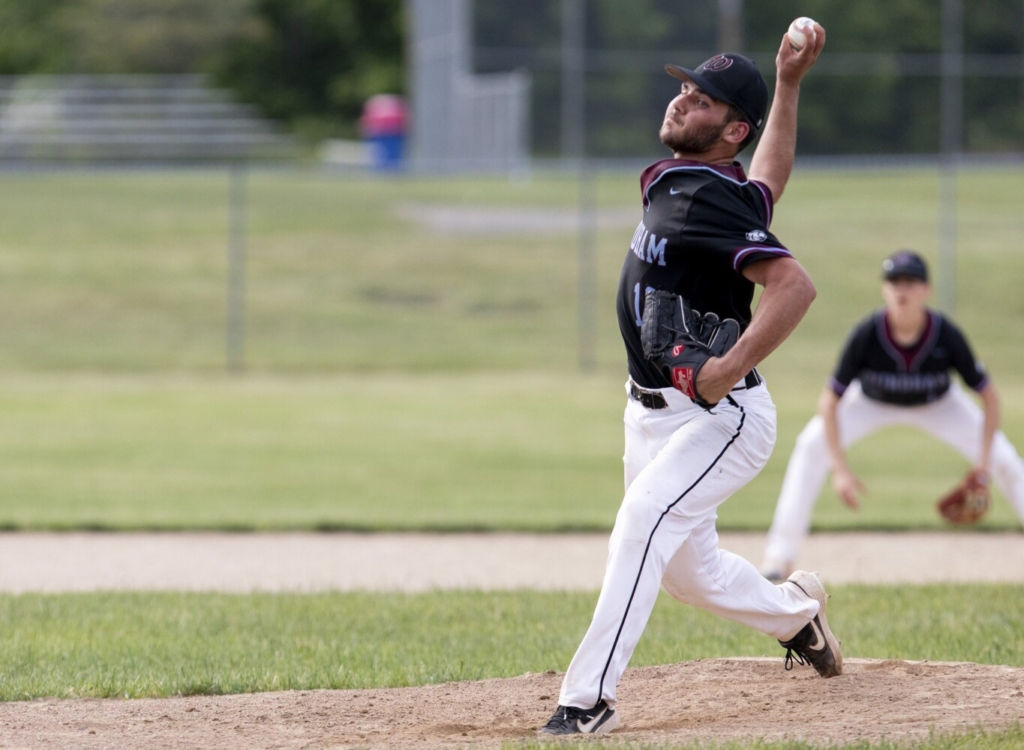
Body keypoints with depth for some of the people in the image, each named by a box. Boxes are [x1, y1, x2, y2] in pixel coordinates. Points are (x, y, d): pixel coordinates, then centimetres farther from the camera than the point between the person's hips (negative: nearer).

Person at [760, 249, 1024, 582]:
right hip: (872, 402, 0)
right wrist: (840, 469, -34)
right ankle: (779, 557, -15)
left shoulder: (947, 336, -34)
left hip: (938, 405, 0)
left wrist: (984, 461, -28)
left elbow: (988, 396, -21)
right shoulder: (866, 335, -35)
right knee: (811, 446, -21)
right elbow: (829, 401, -27)